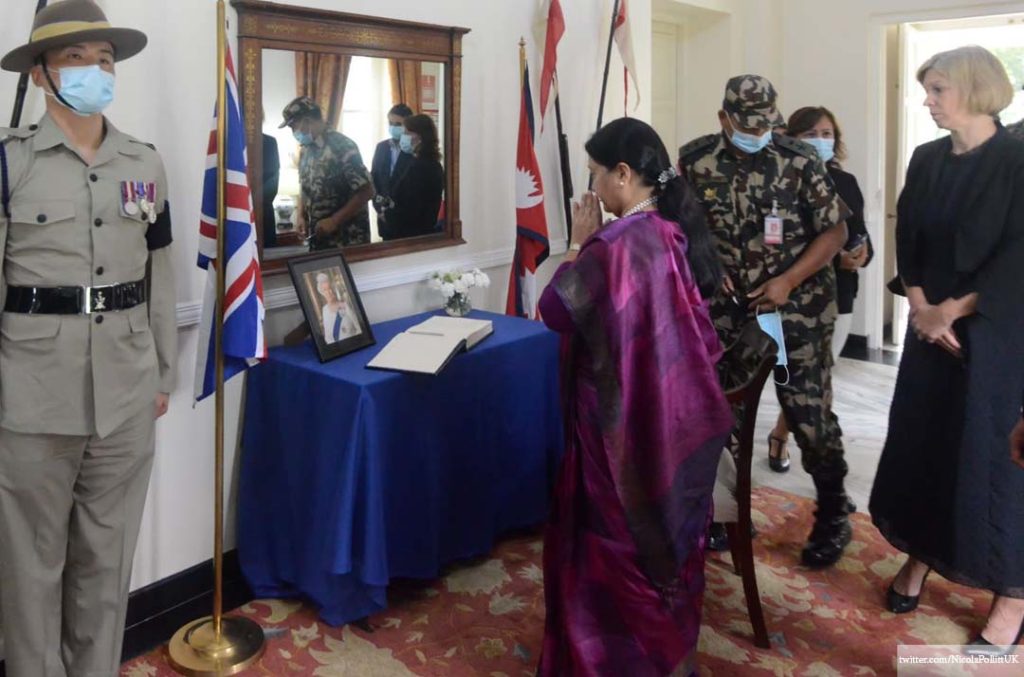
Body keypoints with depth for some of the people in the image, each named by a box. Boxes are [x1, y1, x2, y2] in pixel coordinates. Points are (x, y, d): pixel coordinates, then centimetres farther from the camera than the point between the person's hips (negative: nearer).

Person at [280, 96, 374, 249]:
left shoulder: (342, 146, -14)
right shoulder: (306, 150, 9)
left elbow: (366, 191, -17)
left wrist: (334, 220, -18)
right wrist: (300, 215, 2)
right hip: (317, 239, 7)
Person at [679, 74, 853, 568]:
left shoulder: (800, 161, -10)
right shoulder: (694, 160, -4)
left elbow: (834, 231, -6)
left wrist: (788, 281, -15)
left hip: (797, 307, -2)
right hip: (726, 308, 3)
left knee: (809, 411, 0)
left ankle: (833, 516, 21)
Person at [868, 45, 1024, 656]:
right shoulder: (927, 160, 6)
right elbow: (908, 241, 4)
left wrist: (953, 311, -13)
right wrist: (922, 311, -8)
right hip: (931, 326, 5)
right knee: (921, 442, 10)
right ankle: (920, 556, 29)